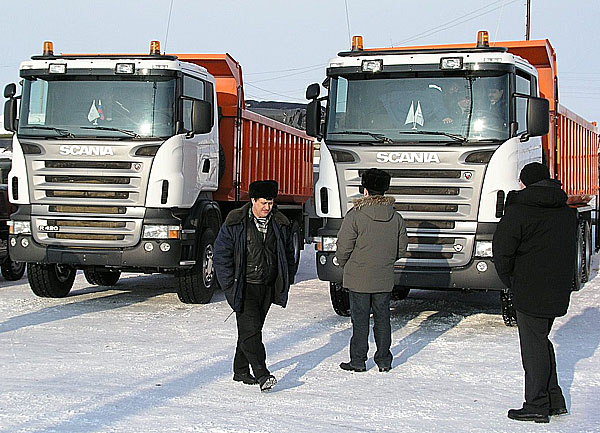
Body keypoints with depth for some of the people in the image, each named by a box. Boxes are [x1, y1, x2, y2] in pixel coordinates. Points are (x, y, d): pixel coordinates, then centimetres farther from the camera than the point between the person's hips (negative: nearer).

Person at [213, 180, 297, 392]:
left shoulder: (280, 224, 6)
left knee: (253, 328, 12)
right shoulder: (234, 223, -7)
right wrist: (230, 285, -9)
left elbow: (288, 254, 17)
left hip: (268, 287, 5)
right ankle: (261, 374, -17)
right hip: (245, 287, -5)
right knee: (250, 329, -13)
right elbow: (221, 254, -5)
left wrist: (286, 281, 11)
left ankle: (241, 370, 24)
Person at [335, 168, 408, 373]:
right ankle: (384, 361, 17)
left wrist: (343, 264, 9)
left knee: (360, 320, 3)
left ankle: (358, 361, 9)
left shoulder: (355, 215, -12)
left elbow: (344, 248, -10)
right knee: (382, 319, 12)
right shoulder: (396, 218, 2)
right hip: (384, 279, 4)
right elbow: (401, 249, 8)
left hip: (359, 279, -4)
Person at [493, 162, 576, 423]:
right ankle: (554, 400, 22)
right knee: (542, 341, 19)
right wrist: (563, 282, 16)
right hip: (558, 293, 7)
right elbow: (570, 251, 14)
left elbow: (501, 251, -12)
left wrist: (510, 282, 2)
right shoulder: (567, 213, 9)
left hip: (530, 292, -7)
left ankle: (537, 406, 5)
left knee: (533, 345, 0)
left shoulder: (518, 211, -12)